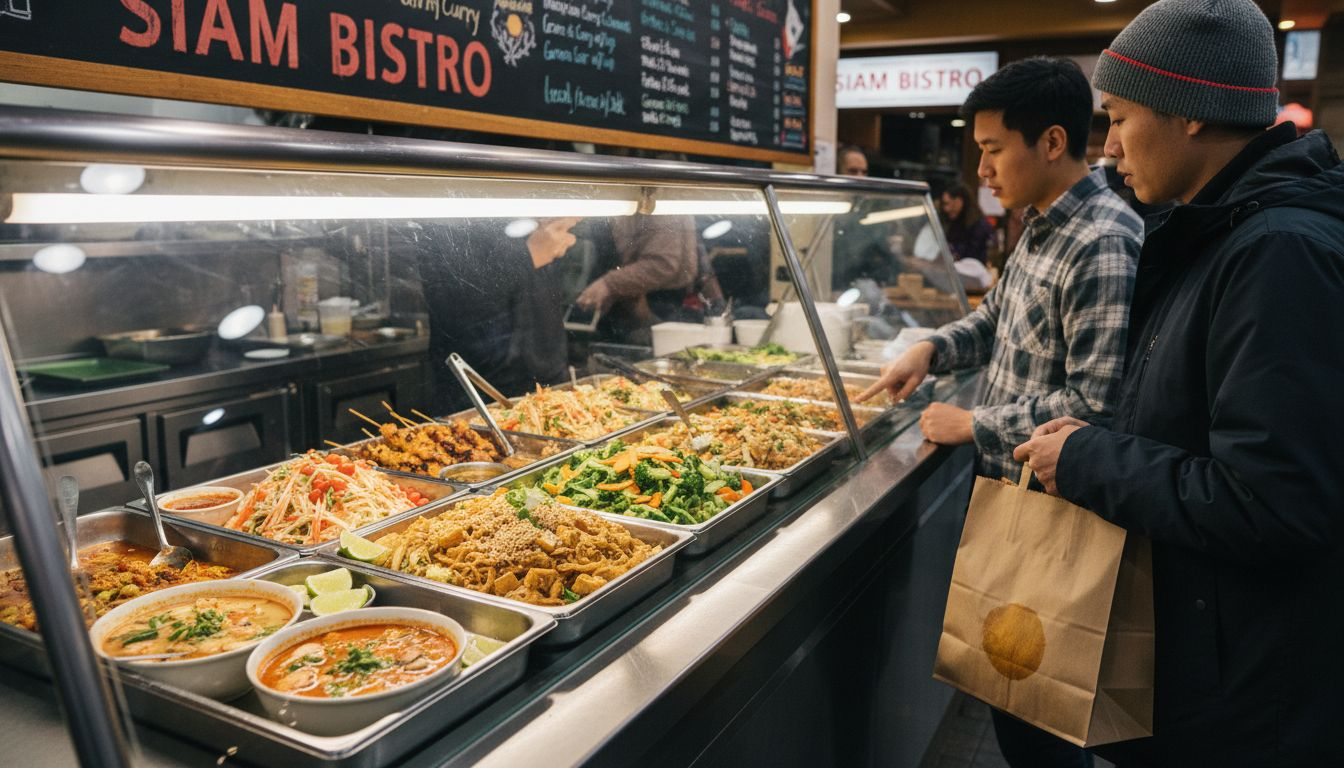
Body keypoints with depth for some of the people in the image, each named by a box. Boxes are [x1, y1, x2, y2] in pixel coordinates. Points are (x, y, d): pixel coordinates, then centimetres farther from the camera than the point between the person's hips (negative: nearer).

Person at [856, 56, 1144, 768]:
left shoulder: (1105, 246, -22)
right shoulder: (1042, 227, 8)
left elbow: (1096, 405, -25)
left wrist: (972, 425, -15)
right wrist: (932, 348, 3)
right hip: (1007, 480, 9)